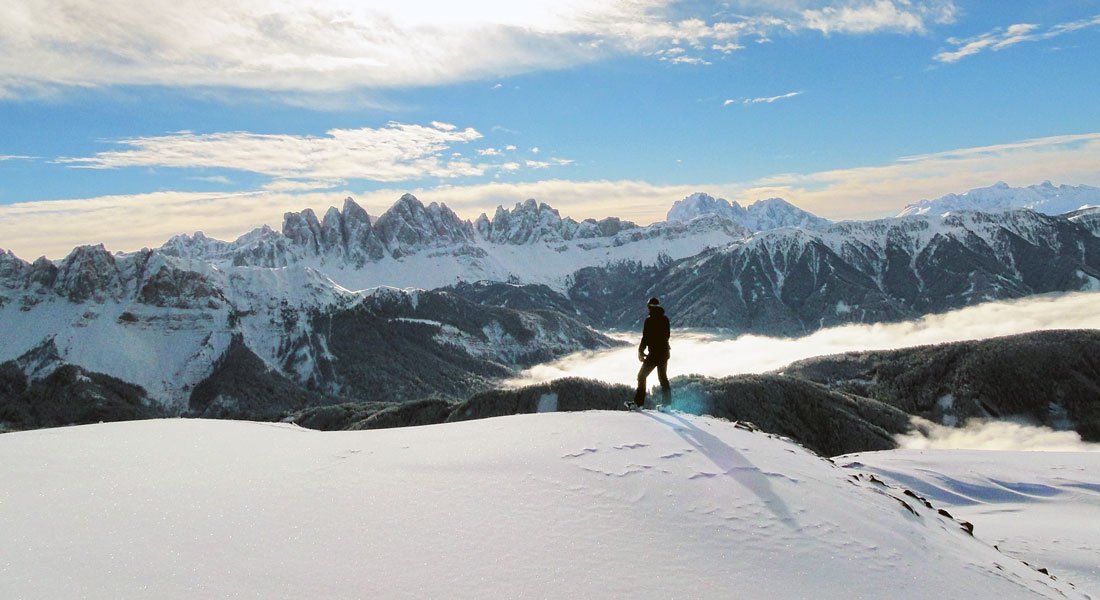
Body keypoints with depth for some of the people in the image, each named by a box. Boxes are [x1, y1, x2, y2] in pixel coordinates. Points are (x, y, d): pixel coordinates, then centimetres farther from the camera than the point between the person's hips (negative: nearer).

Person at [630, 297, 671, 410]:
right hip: (665, 352, 6)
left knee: (642, 376, 3)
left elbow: (645, 338, -14)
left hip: (654, 353, -6)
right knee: (663, 377, 17)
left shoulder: (649, 320, -14)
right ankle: (667, 403, 15)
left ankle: (639, 403, -1)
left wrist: (640, 351, -4)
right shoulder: (665, 319, 6)